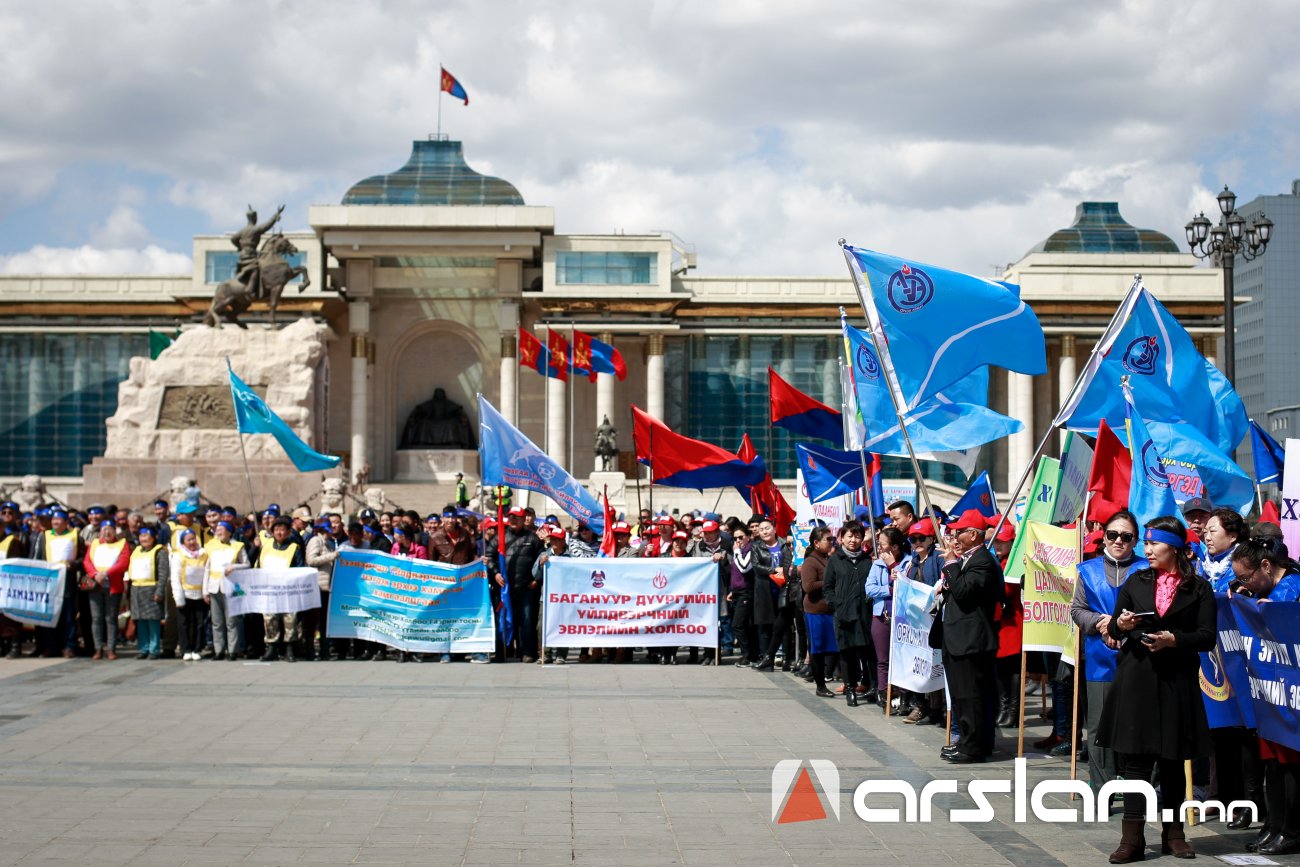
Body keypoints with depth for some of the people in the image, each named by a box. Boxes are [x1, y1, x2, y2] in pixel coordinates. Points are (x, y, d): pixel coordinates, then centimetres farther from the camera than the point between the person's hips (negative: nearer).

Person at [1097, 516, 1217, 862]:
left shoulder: (1198, 589, 2)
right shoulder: (1135, 583, 10)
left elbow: (1207, 638, -3)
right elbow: (1114, 629, 12)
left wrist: (1174, 639, -17)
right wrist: (1120, 624, -10)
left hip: (1177, 682, -1)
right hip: (1136, 678, 1)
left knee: (1173, 760, 8)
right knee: (1134, 758, -3)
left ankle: (1173, 833, 19)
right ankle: (1132, 837, -3)